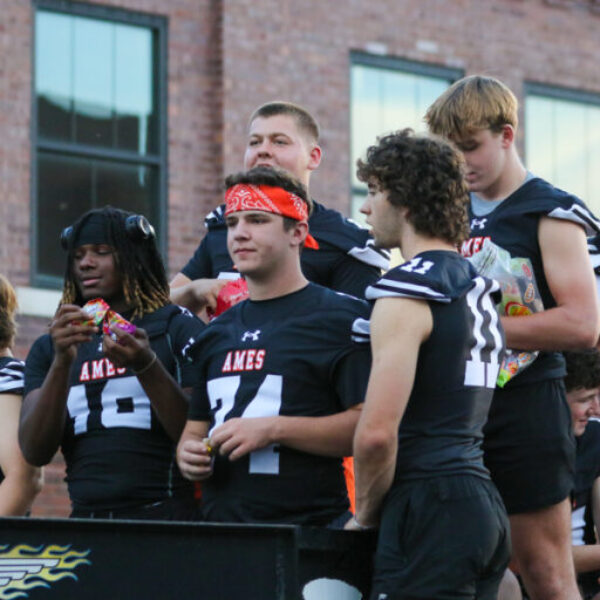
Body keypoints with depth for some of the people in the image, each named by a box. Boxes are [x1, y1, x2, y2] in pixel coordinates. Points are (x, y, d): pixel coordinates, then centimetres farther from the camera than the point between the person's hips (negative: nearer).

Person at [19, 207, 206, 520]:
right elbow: (35, 452, 4)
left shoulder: (177, 327, 6)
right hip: (85, 516, 3)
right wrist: (62, 362, -7)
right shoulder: (48, 348, 17)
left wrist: (146, 366, -14)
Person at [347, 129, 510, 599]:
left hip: (431, 508, -9)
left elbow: (377, 432, -17)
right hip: (484, 503, 9)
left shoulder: (407, 290, -10)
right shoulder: (478, 288, 19)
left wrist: (366, 515, -3)